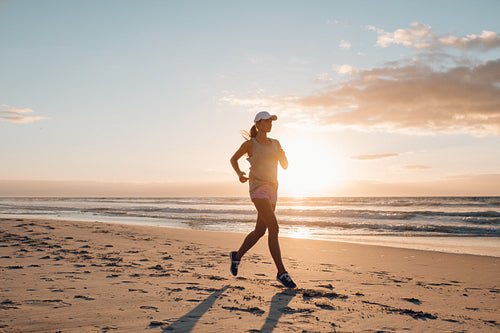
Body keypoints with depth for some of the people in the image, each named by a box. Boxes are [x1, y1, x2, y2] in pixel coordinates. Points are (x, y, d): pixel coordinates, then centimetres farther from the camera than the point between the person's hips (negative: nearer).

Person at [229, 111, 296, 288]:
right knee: (274, 228, -17)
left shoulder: (275, 143, 14)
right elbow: (233, 159, 13)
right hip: (258, 188, -7)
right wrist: (239, 173, -5)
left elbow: (285, 166, 14)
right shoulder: (250, 144, 0)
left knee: (260, 231, 11)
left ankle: (237, 255, 34)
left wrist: (282, 155, -8)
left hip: (272, 189, 7)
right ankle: (281, 272, -14)